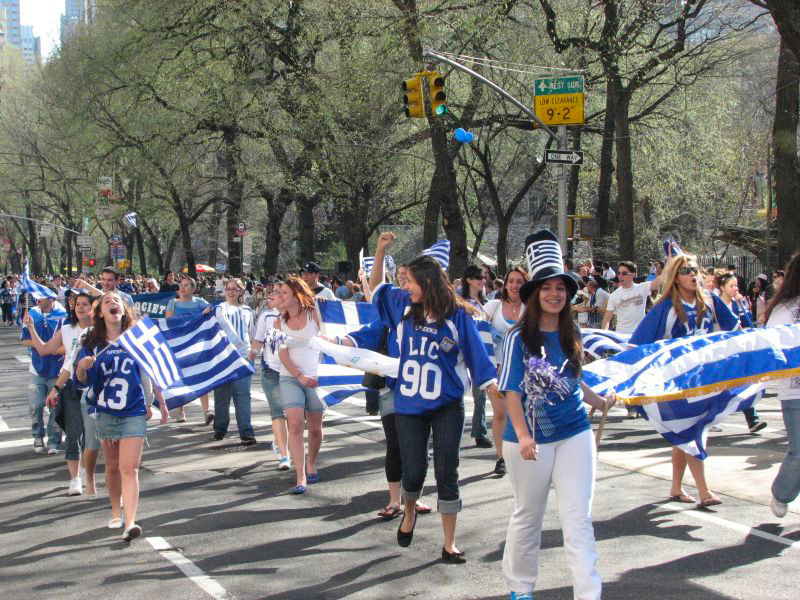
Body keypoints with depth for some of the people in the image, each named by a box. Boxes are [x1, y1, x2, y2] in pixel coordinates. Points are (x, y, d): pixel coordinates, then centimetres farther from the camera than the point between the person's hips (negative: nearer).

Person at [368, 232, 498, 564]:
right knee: (413, 470, 7)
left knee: (447, 472, 0)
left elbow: (479, 360, -8)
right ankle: (409, 513, 40)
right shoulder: (405, 307, 2)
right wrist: (380, 250, 3)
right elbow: (376, 286, 17)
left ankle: (449, 544, 9)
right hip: (409, 404, 3)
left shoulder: (457, 317, -10)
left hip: (447, 407, -3)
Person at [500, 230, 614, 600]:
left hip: (574, 434, 3)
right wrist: (523, 436, -23)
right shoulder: (519, 338, -9)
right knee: (528, 517, 13)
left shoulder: (572, 335, 5)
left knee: (579, 519, -1)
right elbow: (512, 392, -13)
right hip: (531, 440, -3)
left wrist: (599, 402, 16)